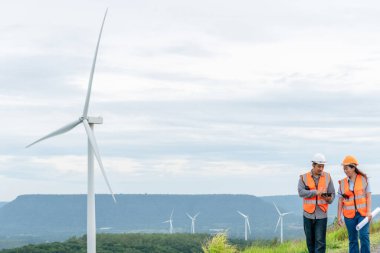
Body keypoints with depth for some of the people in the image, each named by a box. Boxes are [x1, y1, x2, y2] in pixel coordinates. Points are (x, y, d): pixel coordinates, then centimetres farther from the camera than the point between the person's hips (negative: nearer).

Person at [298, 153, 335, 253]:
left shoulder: (327, 177, 5)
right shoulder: (304, 177, 1)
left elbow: (332, 193, 7)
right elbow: (301, 192, -13)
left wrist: (329, 199, -15)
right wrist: (315, 192, -22)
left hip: (321, 215, -1)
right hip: (308, 214, 1)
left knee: (320, 241, -8)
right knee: (310, 240, 11)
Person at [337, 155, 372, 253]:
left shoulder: (363, 179, 0)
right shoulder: (342, 183, 5)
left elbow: (368, 196, -1)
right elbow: (340, 201, 7)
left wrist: (369, 212, -9)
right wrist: (339, 216, 2)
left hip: (363, 213, -2)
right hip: (349, 215, 3)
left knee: (364, 236, -15)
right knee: (352, 239, 5)